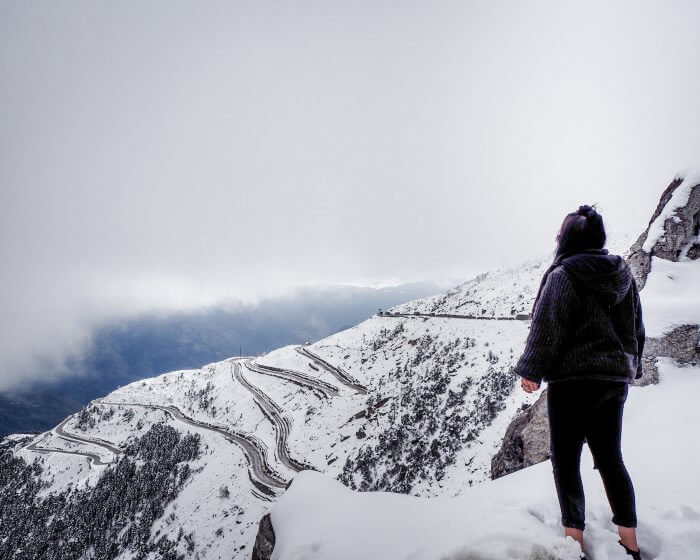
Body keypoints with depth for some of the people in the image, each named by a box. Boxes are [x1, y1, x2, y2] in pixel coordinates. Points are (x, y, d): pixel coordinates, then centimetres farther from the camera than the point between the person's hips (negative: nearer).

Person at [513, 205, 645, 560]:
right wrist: (630, 366, 26)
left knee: (565, 459, 4)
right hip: (616, 377, 7)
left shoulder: (563, 275, -13)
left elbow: (547, 328, -15)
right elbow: (637, 327, 16)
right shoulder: (623, 274, 9)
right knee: (610, 457, 15)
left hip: (574, 378, -7)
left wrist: (531, 370, -7)